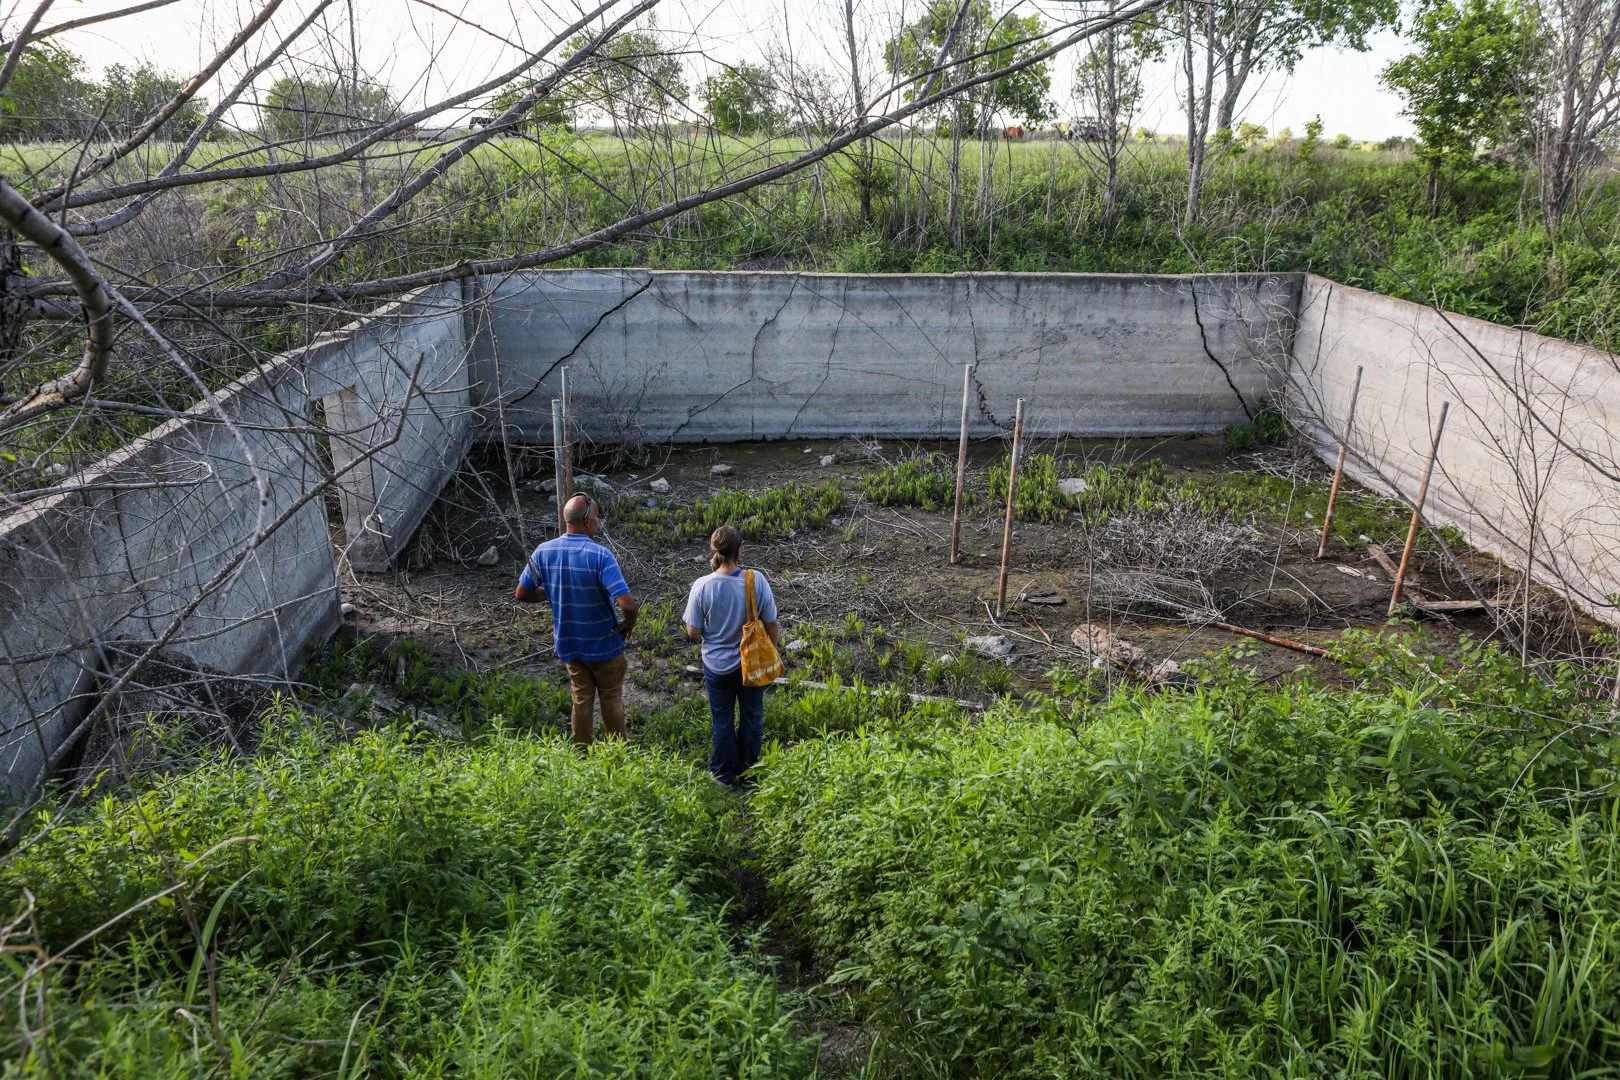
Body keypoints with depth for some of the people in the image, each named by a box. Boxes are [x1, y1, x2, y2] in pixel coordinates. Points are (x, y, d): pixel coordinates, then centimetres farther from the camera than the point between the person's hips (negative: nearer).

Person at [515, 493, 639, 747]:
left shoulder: (543, 552, -11)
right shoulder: (600, 555, -26)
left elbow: (522, 593, 1)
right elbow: (627, 604, -33)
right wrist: (629, 623, -12)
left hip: (568, 643, 4)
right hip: (604, 644, -4)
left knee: (581, 700, 20)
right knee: (611, 699, 17)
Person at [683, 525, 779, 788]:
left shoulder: (702, 586, -23)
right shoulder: (756, 580, -22)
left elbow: (693, 632, -15)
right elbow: (772, 625, -12)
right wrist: (773, 642, 10)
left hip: (717, 665, 0)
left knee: (722, 720, 19)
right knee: (751, 717, 22)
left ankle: (724, 775, 34)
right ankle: (747, 772, 38)